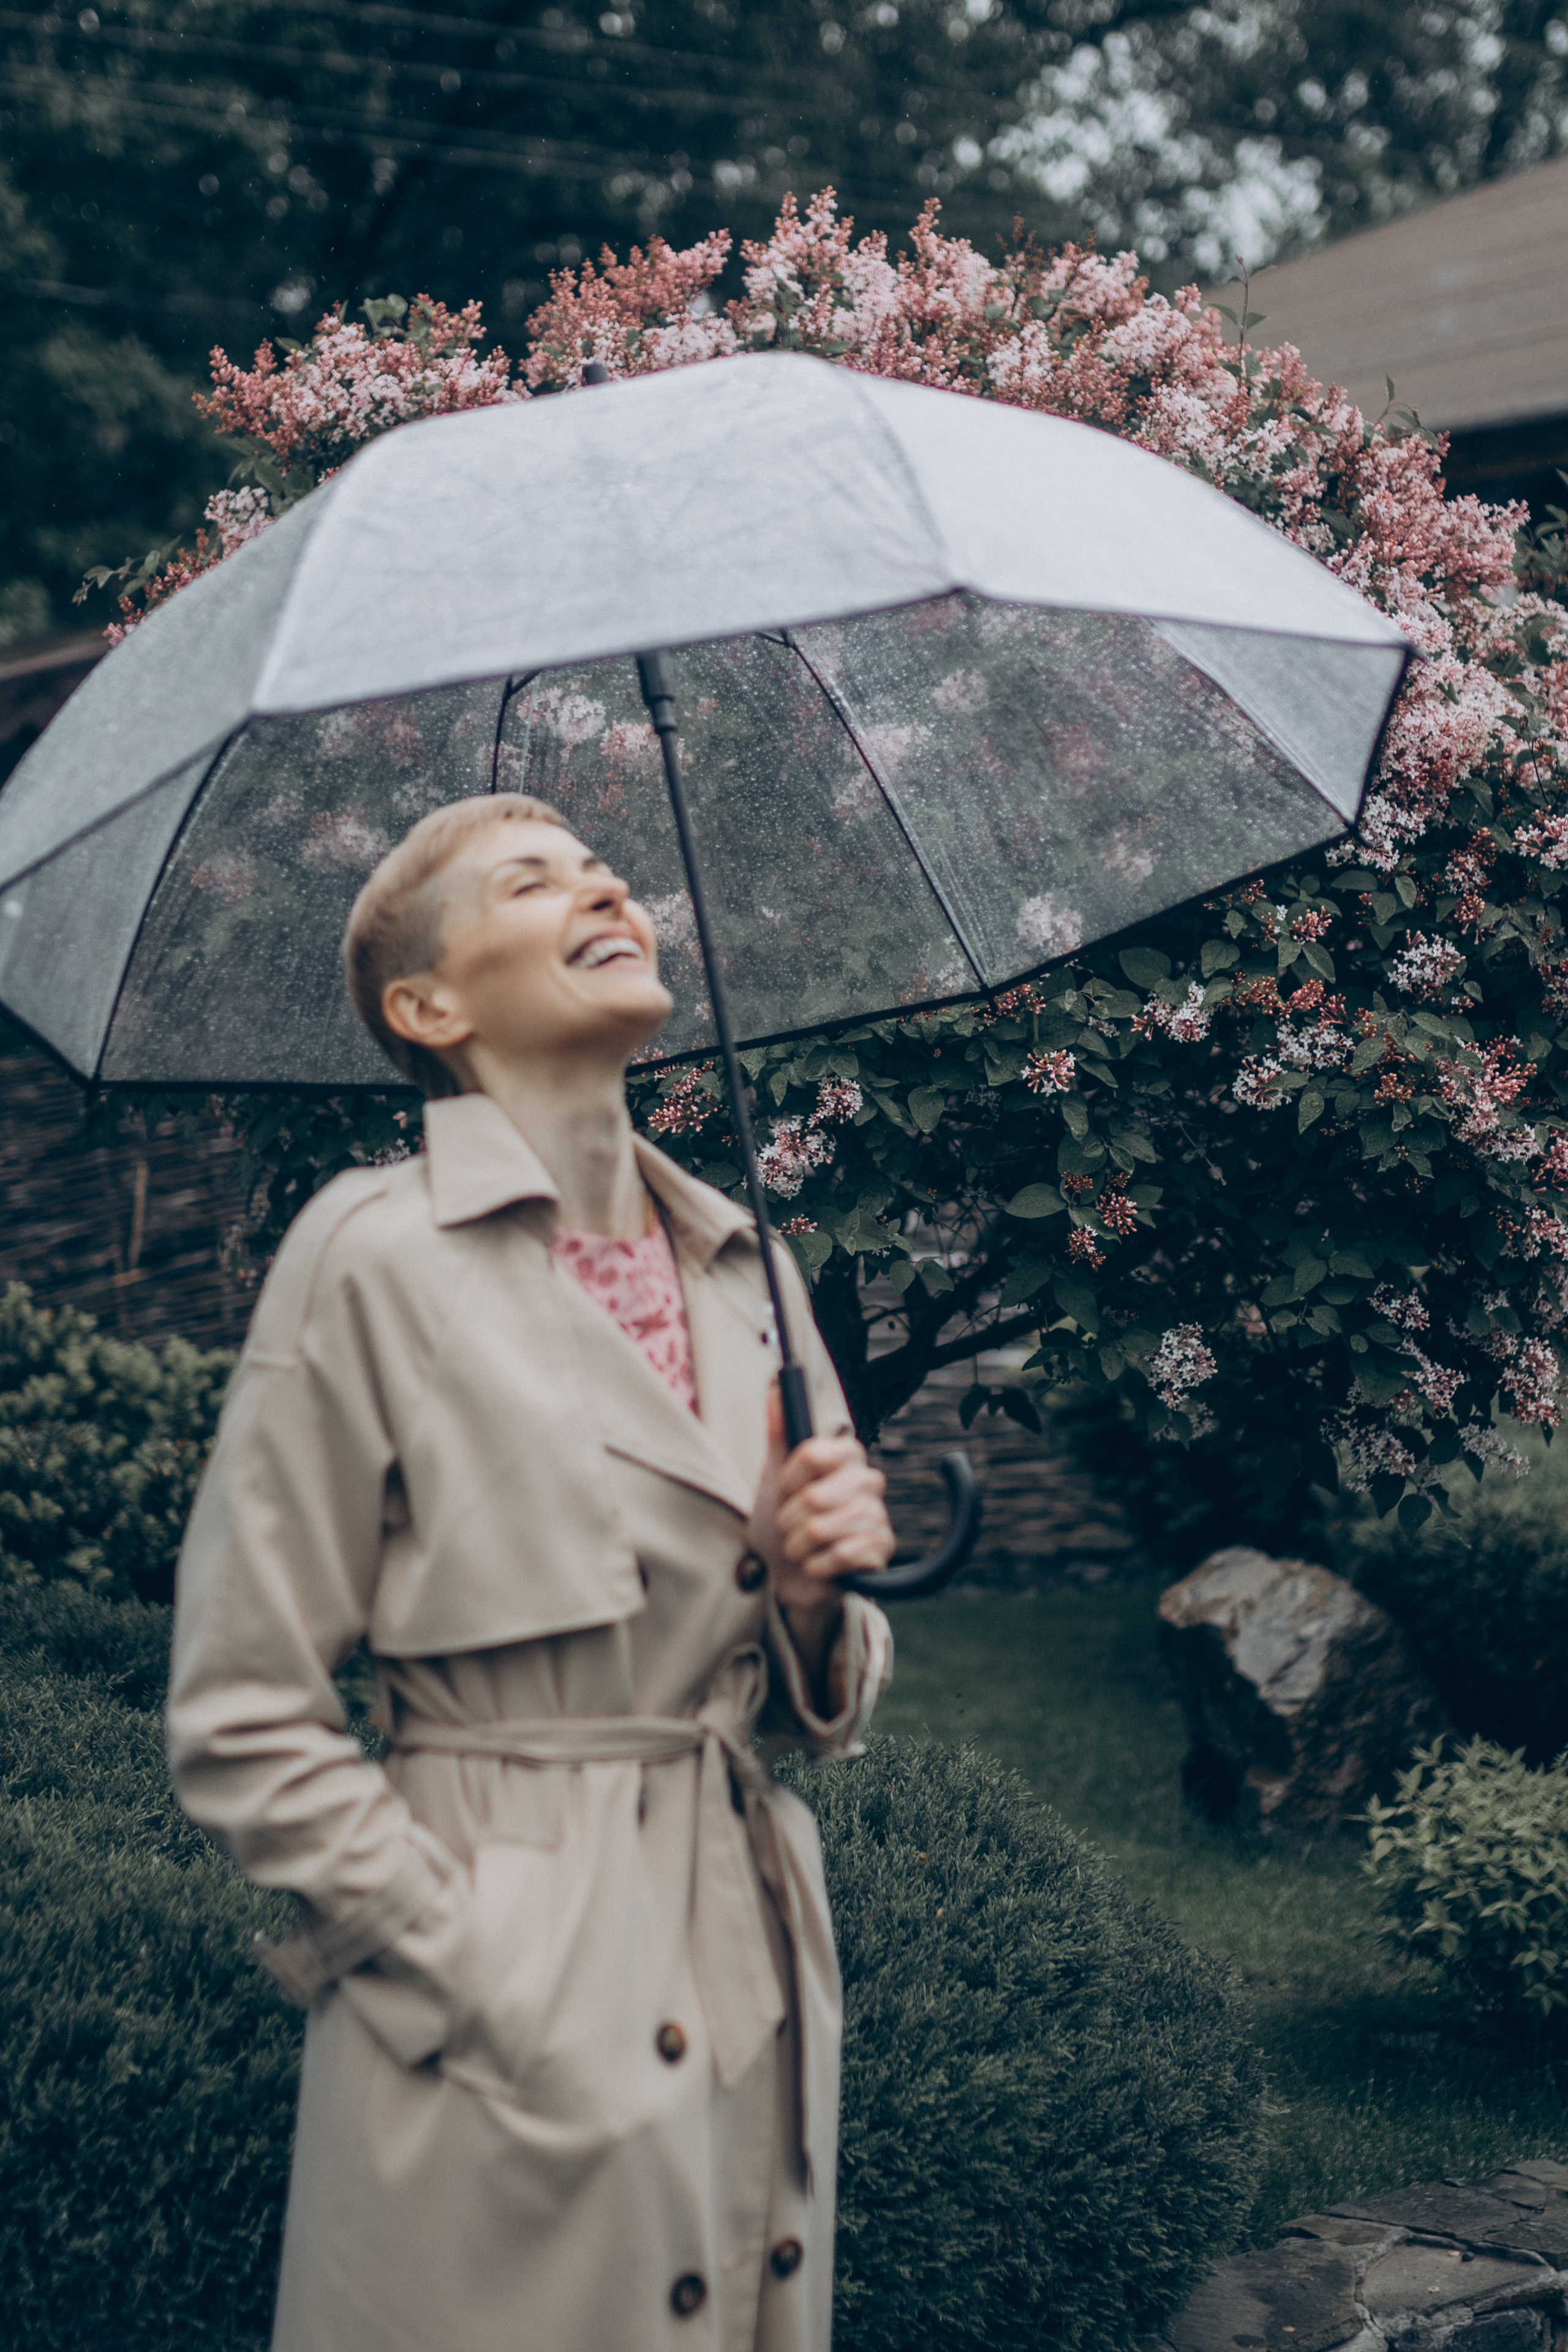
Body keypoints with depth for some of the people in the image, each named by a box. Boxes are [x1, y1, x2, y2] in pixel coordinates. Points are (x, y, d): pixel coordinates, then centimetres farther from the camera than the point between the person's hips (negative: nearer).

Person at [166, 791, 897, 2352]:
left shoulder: (744, 1264, 7)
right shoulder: (377, 1257, -10)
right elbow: (242, 1727, -10)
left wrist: (814, 1601, -6)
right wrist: (485, 1978, -13)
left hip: (758, 1985, 6)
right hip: (511, 2015, -6)